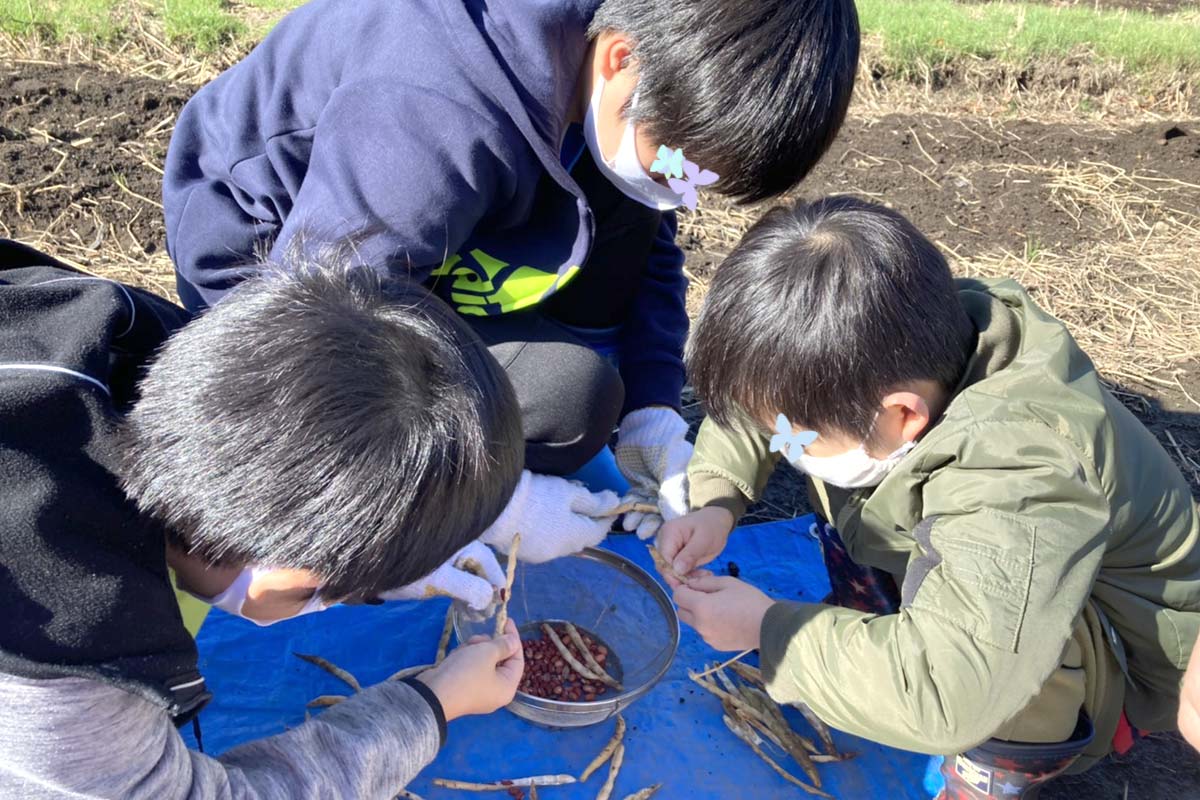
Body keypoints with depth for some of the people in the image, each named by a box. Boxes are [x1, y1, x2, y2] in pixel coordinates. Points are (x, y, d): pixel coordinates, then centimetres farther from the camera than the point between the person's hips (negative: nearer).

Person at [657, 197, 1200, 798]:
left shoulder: (1021, 484, -44)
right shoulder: (894, 352, -22)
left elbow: (945, 694, -50)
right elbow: (752, 399, -4)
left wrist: (766, 626, -35)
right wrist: (714, 500, -21)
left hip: (1126, 657, -6)